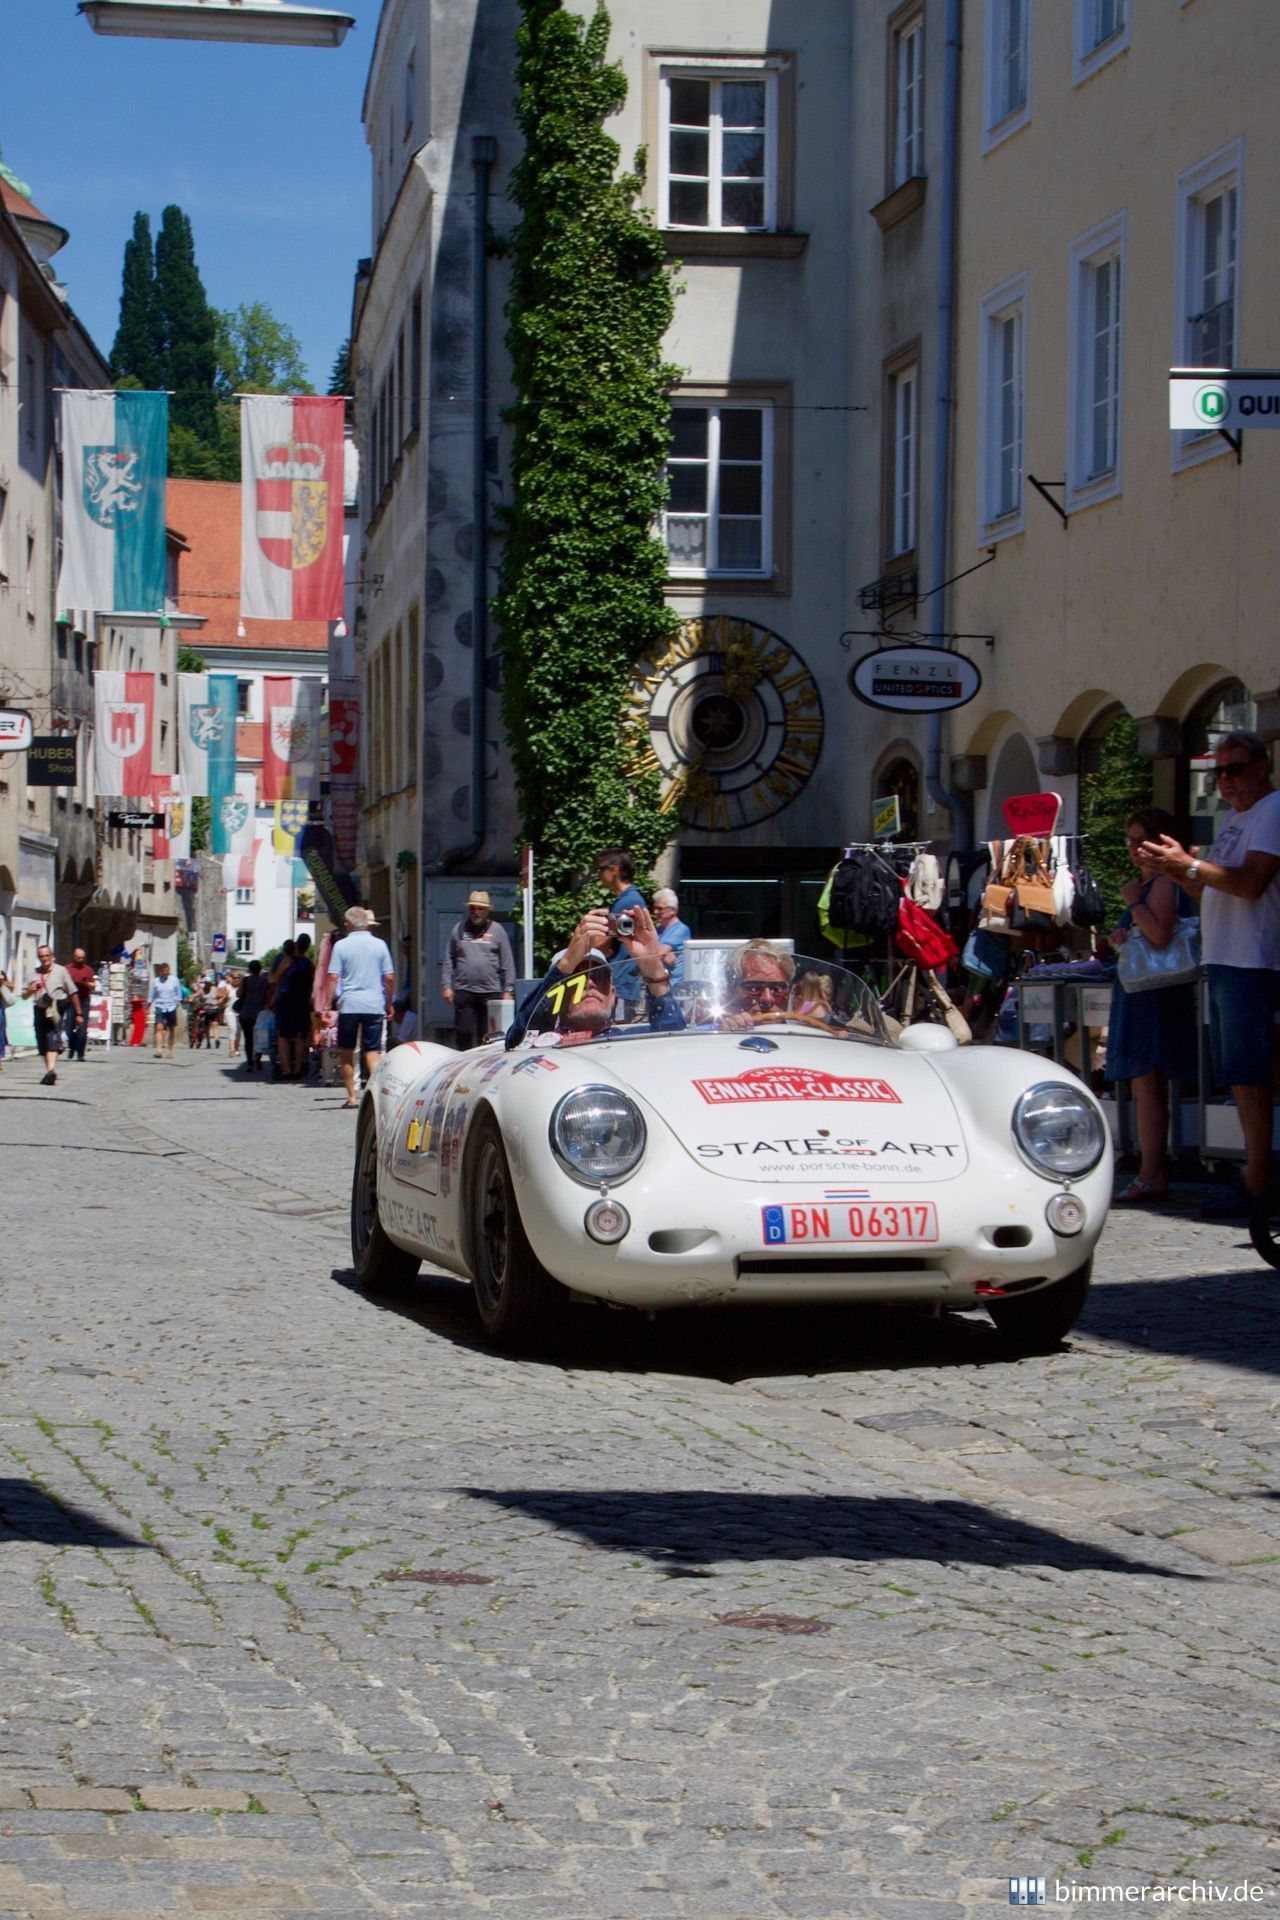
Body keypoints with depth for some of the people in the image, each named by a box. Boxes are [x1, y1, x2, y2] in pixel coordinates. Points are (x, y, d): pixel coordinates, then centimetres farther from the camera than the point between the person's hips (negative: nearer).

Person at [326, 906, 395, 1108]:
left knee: (347, 1053, 11)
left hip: (349, 1005, -1)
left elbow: (333, 978, -5)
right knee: (373, 1052, 1)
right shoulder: (379, 945, 4)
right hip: (374, 1005, 1)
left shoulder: (341, 946, -1)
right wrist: (389, 1004, 16)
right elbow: (389, 978, 5)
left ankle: (352, 1096, 13)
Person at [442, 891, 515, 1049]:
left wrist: (508, 990, 0)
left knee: (488, 1036, 0)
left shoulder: (497, 930, 6)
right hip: (463, 991, 1)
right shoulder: (458, 929, 10)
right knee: (464, 1035, -2)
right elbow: (448, 961, 10)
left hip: (491, 992, -1)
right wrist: (446, 986, 2)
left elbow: (507, 963, 6)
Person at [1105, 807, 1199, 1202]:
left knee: (1147, 1084, -12)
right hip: (1137, 992, 11)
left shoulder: (1164, 883, -12)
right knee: (1145, 1086, 12)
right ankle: (1153, 1172, 17)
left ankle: (1150, 1176, -13)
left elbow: (1160, 935, -26)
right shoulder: (1147, 884, 19)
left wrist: (1133, 902, -15)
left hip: (1155, 993, -11)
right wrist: (1120, 939, 8)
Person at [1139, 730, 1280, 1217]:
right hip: (1222, 960, 10)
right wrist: (1172, 869, 8)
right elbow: (1212, 890, 24)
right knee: (1238, 1074, 10)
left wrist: (1188, 864, -20)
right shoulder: (1233, 818, 21)